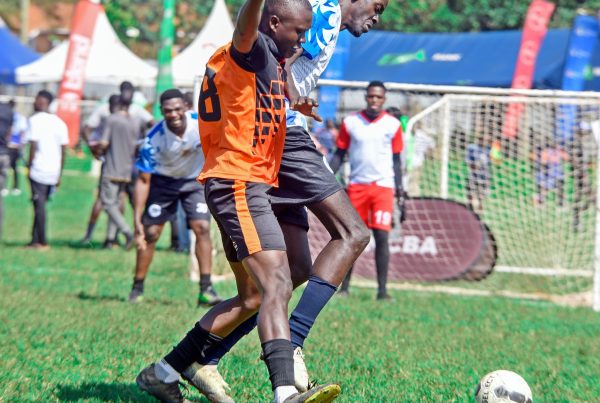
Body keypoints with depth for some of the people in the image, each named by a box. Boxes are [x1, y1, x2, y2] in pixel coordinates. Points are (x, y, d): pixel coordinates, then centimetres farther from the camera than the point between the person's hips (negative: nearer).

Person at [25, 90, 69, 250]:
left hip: (39, 170, -6)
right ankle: (35, 240, 15)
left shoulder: (35, 120, -6)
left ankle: (42, 242, -2)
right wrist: (59, 175, 15)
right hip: (53, 171, 6)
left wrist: (29, 165, -3)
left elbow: (33, 145, -14)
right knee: (40, 205, 15)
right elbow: (63, 150, 10)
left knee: (39, 205, -2)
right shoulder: (59, 122, 11)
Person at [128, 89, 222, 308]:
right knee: (150, 233, -1)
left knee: (202, 228, -15)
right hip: (163, 181, -1)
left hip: (195, 180, 1)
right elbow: (143, 180, -22)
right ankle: (137, 288, 15)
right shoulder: (153, 138, -29)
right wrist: (137, 219, -26)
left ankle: (206, 289, -13)